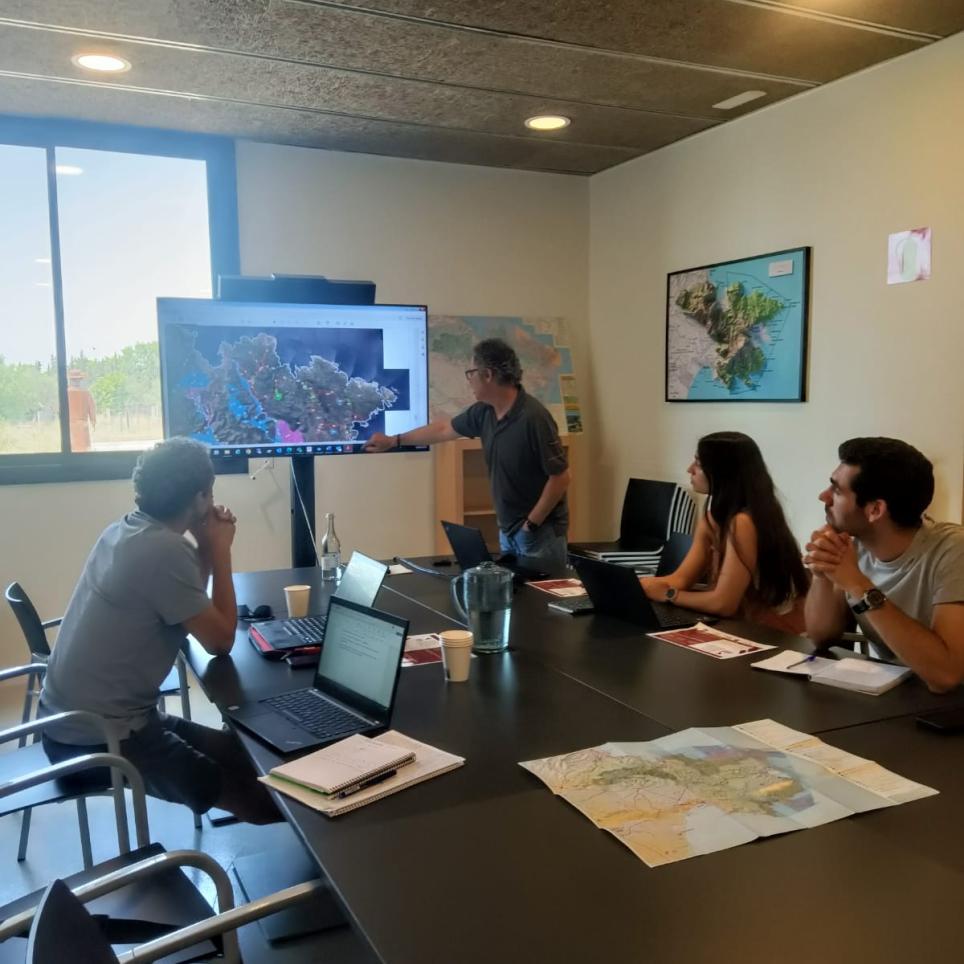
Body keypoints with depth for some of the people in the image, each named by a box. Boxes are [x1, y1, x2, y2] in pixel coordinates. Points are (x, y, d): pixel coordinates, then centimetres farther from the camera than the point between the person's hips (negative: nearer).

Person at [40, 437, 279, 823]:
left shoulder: (123, 531, 6)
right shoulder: (164, 549, -23)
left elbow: (187, 604, 15)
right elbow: (220, 640, -15)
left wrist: (206, 548, 2)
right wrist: (220, 550, -8)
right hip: (99, 738, -10)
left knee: (237, 752, 17)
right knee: (263, 800, -7)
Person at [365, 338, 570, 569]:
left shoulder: (533, 418, -23)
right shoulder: (484, 411, 1)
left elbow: (560, 477, -21)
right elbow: (445, 428, 18)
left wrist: (531, 525, -17)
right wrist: (394, 440, 25)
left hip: (540, 530, -8)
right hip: (508, 530, 8)